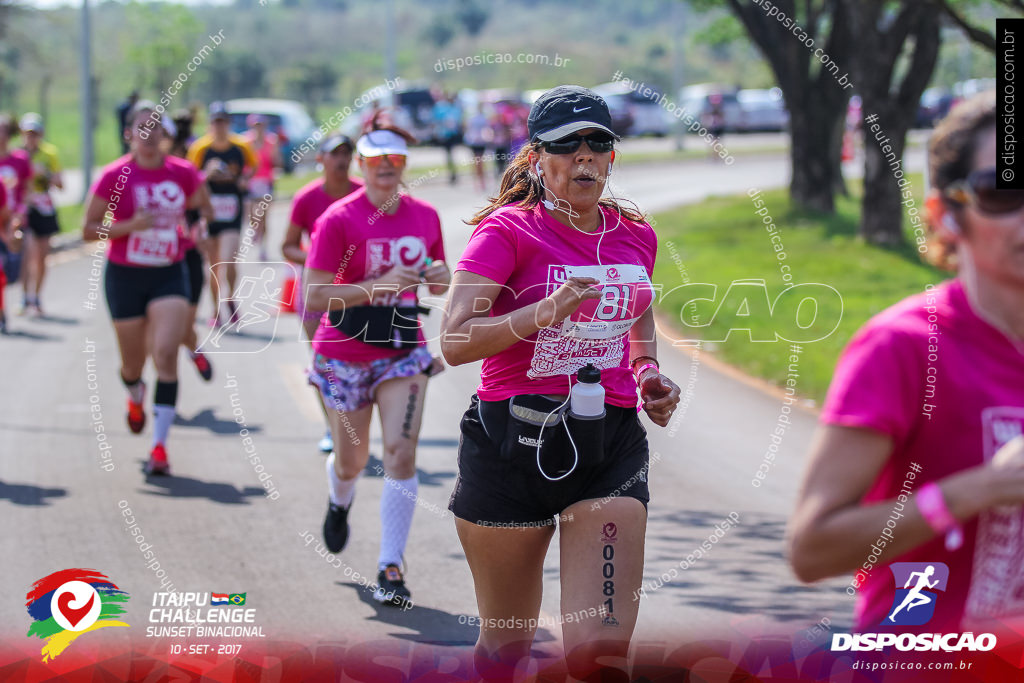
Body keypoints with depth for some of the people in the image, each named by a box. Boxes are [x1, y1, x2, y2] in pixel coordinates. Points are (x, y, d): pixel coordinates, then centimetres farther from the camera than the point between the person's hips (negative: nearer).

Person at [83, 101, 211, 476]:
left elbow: (204, 209, 18)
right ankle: (135, 396, 51)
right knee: (133, 362, 12)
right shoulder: (115, 176, -9)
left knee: (166, 353, -17)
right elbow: (89, 229, -8)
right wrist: (131, 226, -23)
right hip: (125, 276, 0)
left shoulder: (184, 174, -2)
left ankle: (160, 446, -15)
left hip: (170, 276, 0)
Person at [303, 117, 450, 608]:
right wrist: (376, 286, -27)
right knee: (352, 458, 12)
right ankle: (339, 503, 50)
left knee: (401, 453, -13)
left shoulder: (424, 216, 2)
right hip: (345, 355, -2)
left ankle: (391, 567, -9)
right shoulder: (338, 219, -12)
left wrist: (438, 277, -8)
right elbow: (313, 296, -17)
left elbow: (440, 284, 17)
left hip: (403, 352, 2)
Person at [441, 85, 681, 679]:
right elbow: (455, 341, -16)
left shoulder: (636, 236, 11)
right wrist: (546, 312, -28)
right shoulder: (508, 230, -5)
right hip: (512, 445, -3)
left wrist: (649, 372, 12)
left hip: (611, 445, 3)